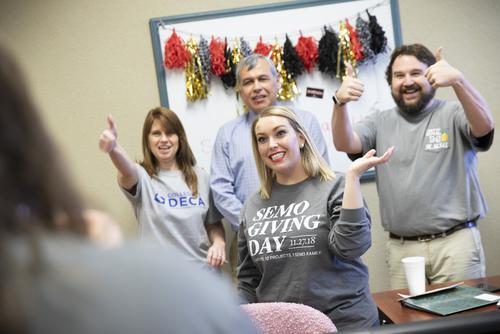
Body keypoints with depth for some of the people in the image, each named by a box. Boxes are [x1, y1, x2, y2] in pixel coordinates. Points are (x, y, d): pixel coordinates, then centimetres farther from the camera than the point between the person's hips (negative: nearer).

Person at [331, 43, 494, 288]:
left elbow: (484, 126, -18)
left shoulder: (453, 114, 2)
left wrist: (457, 80, -35)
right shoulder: (380, 122, 12)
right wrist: (340, 104, -22)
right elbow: (344, 144, -2)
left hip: (455, 242, -2)